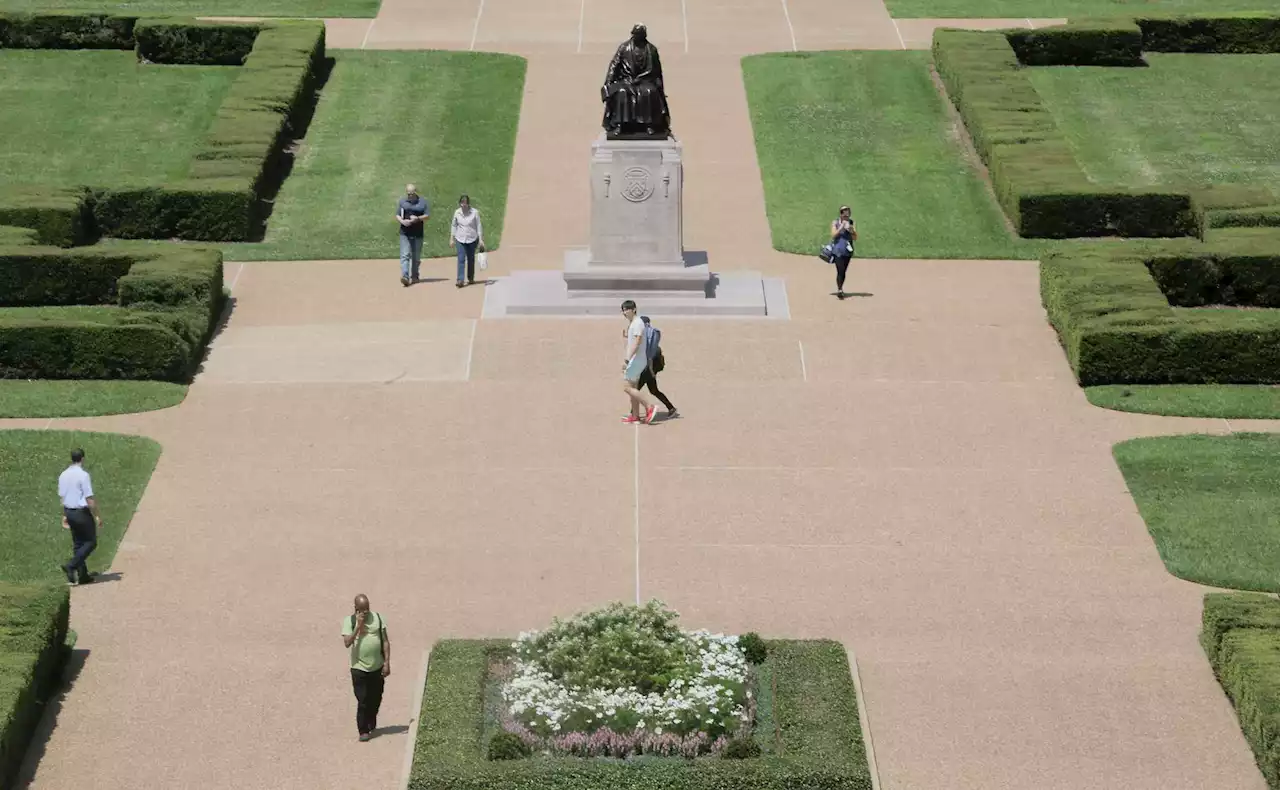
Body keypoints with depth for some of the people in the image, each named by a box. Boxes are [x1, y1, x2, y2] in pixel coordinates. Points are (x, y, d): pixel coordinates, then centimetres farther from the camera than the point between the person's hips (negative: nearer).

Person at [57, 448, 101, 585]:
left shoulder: (63, 475, 7)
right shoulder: (83, 475, -16)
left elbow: (62, 497, 12)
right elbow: (89, 498, -18)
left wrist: (64, 516, 19)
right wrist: (97, 516, -12)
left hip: (69, 512, 8)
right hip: (82, 512, -8)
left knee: (78, 543, 14)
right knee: (91, 542, 3)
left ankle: (83, 575, 14)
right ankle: (71, 566, -12)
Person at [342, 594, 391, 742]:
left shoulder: (378, 618, 1)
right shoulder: (349, 621, -4)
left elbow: (385, 641, 3)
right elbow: (347, 642, -15)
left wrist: (387, 662, -3)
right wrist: (358, 626, -20)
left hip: (377, 667, 3)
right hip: (359, 668, -3)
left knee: (376, 699, 13)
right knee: (362, 701, -5)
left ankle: (372, 725, 34)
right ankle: (363, 731, 4)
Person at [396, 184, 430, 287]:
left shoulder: (423, 202, 5)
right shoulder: (402, 201, 8)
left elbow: (427, 215, 2)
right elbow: (397, 215, 8)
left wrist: (418, 218, -17)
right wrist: (402, 221, -13)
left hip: (418, 233, 1)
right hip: (405, 233, -1)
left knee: (416, 257, 9)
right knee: (405, 255, -13)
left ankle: (414, 276, 22)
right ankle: (405, 276, -24)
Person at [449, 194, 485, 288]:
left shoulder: (474, 213, -7)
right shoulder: (457, 213, 0)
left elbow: (479, 226, -3)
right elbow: (453, 226, 10)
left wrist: (481, 239, -5)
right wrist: (452, 238, 8)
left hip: (472, 239, -1)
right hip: (460, 239, 1)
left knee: (471, 259, 10)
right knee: (461, 259, -10)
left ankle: (471, 279, 25)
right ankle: (460, 280, -16)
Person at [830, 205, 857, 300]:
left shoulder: (852, 223, 4)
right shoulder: (835, 222, 0)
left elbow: (855, 238, 0)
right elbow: (833, 235, -10)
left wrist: (851, 230, -17)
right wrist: (841, 227, -19)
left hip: (848, 251, 3)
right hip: (838, 250, -3)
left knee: (843, 271, 8)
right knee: (840, 271, -13)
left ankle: (840, 289, 20)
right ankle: (839, 290, -13)